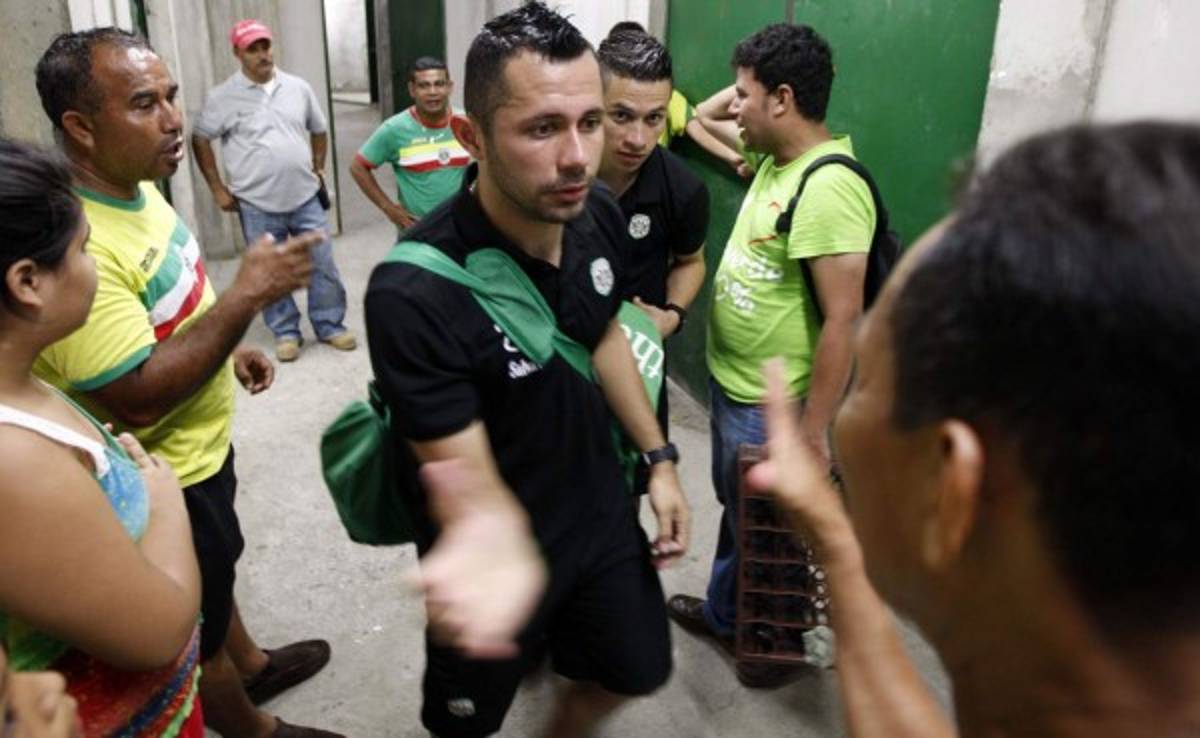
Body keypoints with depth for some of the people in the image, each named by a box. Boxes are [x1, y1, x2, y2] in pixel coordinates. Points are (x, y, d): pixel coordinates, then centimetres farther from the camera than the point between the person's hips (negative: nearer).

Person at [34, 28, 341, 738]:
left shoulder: (138, 185, -3)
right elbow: (138, 398, -34)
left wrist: (230, 349, 8)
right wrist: (248, 293, -34)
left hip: (202, 444, 9)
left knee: (215, 572, 31)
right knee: (196, 635, 17)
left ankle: (253, 665, 55)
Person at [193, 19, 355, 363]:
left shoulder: (298, 88, 4)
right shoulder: (224, 96, -6)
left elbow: (318, 131, 16)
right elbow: (200, 139, 1)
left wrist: (317, 172, 12)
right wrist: (218, 189, -1)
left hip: (306, 197, 2)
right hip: (258, 204, -2)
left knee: (323, 265, 6)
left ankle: (330, 325, 21)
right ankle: (285, 332, 23)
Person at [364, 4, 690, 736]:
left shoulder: (599, 215, -14)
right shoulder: (414, 293, -34)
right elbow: (463, 471, -27)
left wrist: (659, 458, 7)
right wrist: (496, 543, -50)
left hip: (601, 506, 5)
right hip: (509, 538, -5)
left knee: (639, 668, 24)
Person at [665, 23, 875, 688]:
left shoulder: (827, 186, -26)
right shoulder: (775, 157, 2)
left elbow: (843, 320, -27)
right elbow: (704, 122, 22)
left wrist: (813, 432, -24)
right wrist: (734, 98, 2)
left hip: (773, 407, -9)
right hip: (730, 382, 9)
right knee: (736, 509, 26)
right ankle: (723, 613, 49)